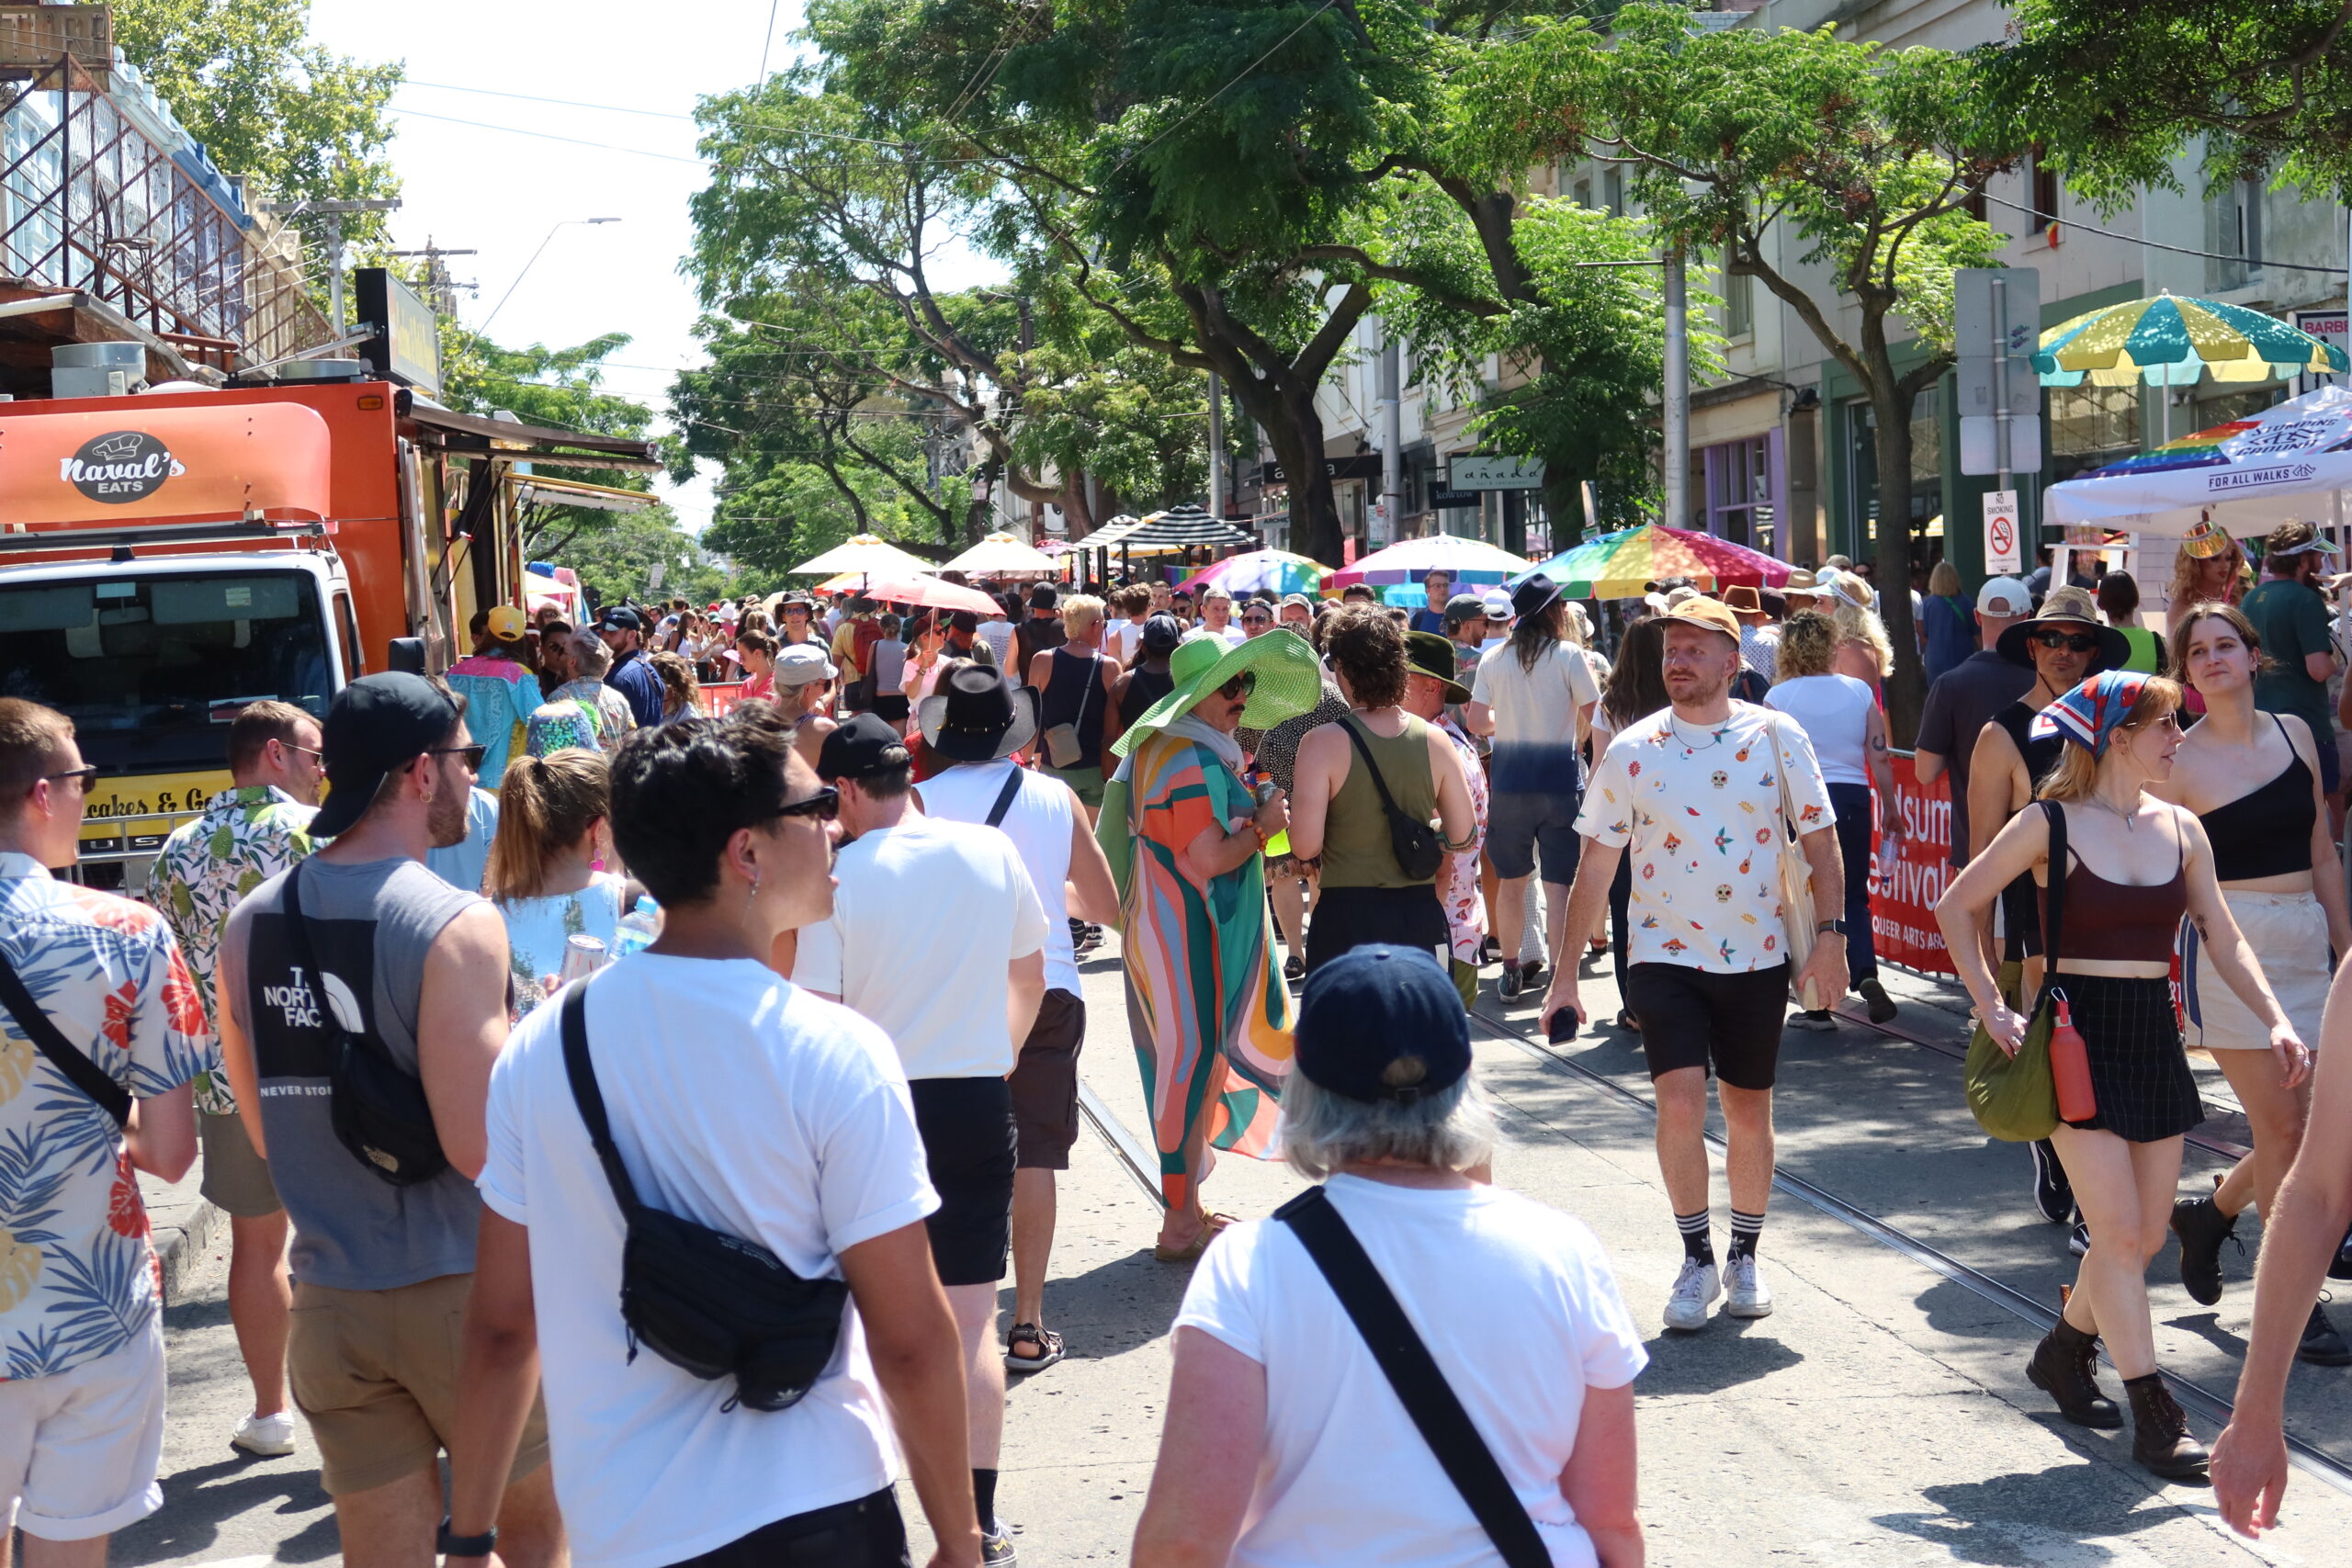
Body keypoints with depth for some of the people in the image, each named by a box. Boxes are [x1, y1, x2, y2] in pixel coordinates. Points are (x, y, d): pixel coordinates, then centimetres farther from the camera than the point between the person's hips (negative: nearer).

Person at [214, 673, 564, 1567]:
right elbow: (481, 1148, -21)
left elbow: (266, 1130, 11)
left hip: (329, 1301, 5)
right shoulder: (455, 925, -16)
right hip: (461, 1290, -5)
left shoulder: (252, 924, 3)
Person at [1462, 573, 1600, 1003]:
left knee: (1511, 881, 15)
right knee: (1559, 886, 0)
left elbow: (1475, 722, 1)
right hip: (1560, 782, -3)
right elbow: (1595, 717, -10)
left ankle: (1511, 972, 23)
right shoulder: (1569, 656, -7)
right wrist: (1576, 736, 11)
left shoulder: (1493, 661, 1)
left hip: (1509, 785, 3)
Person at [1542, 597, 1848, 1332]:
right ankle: (1697, 1260, 4)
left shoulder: (1777, 738, -2)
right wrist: (1564, 974, -1)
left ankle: (1745, 1256, 28)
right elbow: (1595, 865, 1)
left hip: (1756, 955, 1)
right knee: (1680, 1102, -13)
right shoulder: (1632, 749, -2)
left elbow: (1820, 840, 2)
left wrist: (1829, 934, -10)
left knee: (1749, 1112, 9)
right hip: (1666, 955, -1)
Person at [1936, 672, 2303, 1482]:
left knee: (2146, 1234, 8)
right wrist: (1993, 1009, -6)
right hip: (2077, 1037, -5)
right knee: (2118, 1229, -8)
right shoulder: (2050, 824, -7)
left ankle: (2065, 1352, 32)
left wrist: (2274, 1019, -4)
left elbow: (2224, 939, 10)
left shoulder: (2180, 830, 7)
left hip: (2152, 1037, 6)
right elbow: (1956, 907, -1)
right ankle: (2155, 1415, -3)